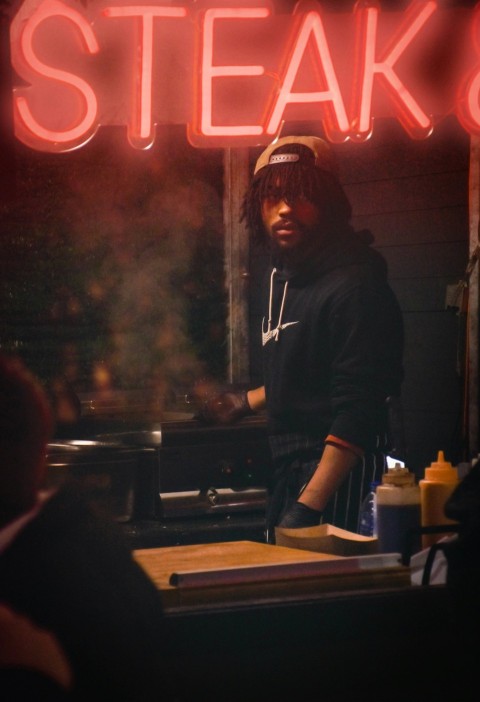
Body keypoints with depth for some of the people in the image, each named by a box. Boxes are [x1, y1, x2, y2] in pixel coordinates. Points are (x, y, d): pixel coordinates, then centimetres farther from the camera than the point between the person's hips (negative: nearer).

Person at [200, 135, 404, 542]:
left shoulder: (354, 287, -17)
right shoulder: (281, 277, 13)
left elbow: (357, 412, -23)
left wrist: (307, 507, -27)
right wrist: (249, 402, 38)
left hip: (335, 477, -9)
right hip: (289, 473, 9)